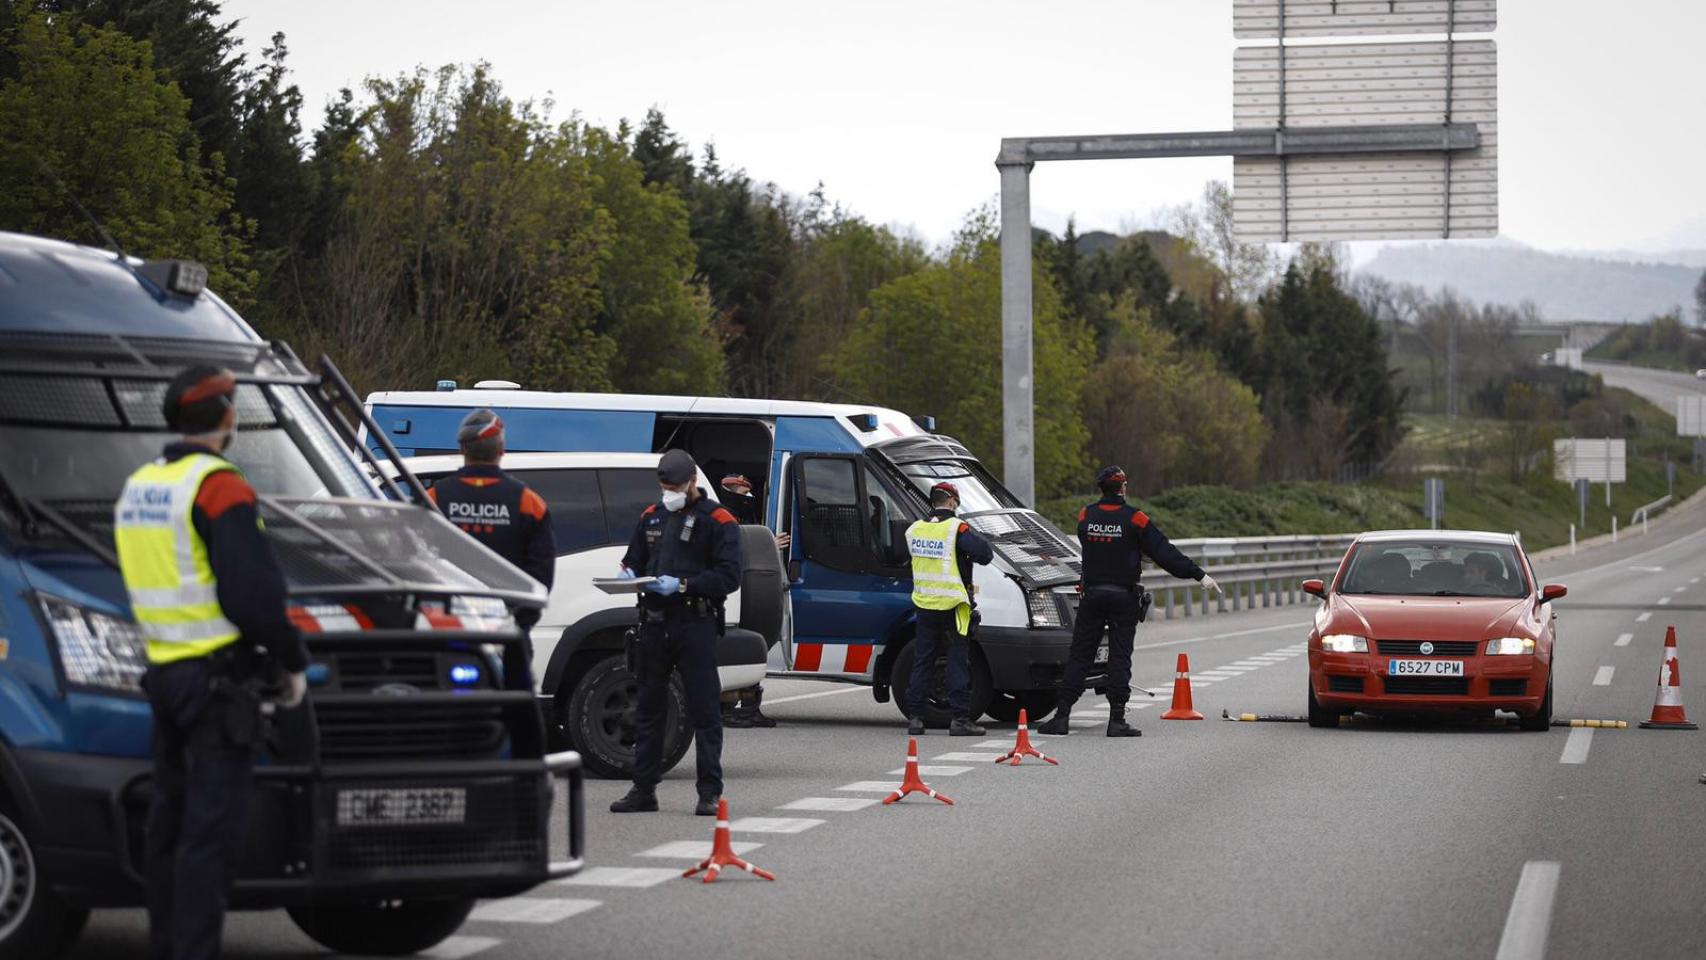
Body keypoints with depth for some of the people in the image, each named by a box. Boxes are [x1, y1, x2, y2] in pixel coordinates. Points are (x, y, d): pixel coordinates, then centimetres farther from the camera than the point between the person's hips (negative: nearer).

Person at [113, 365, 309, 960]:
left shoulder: (138, 487, 15)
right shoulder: (218, 487, -14)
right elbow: (254, 593, -19)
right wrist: (293, 661, -6)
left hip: (163, 667, 9)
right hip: (217, 677, -9)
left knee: (169, 817, 15)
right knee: (211, 828, -8)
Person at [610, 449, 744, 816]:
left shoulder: (718, 520, -3)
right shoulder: (652, 517, 16)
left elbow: (729, 576, -10)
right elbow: (634, 559, 25)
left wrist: (683, 585, -19)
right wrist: (629, 573, 1)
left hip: (696, 624, -6)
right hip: (655, 622, 6)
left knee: (704, 710, -5)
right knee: (648, 707, 10)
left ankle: (710, 792, -2)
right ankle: (644, 789, 17)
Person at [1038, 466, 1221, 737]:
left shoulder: (1085, 516, 2)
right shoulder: (1133, 519, -9)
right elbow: (1165, 552, -9)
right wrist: (1199, 575, -6)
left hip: (1091, 595, 3)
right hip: (1123, 598, -3)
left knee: (1079, 655, 6)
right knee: (1120, 657, 1)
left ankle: (1062, 716, 1)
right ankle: (1116, 720, -2)